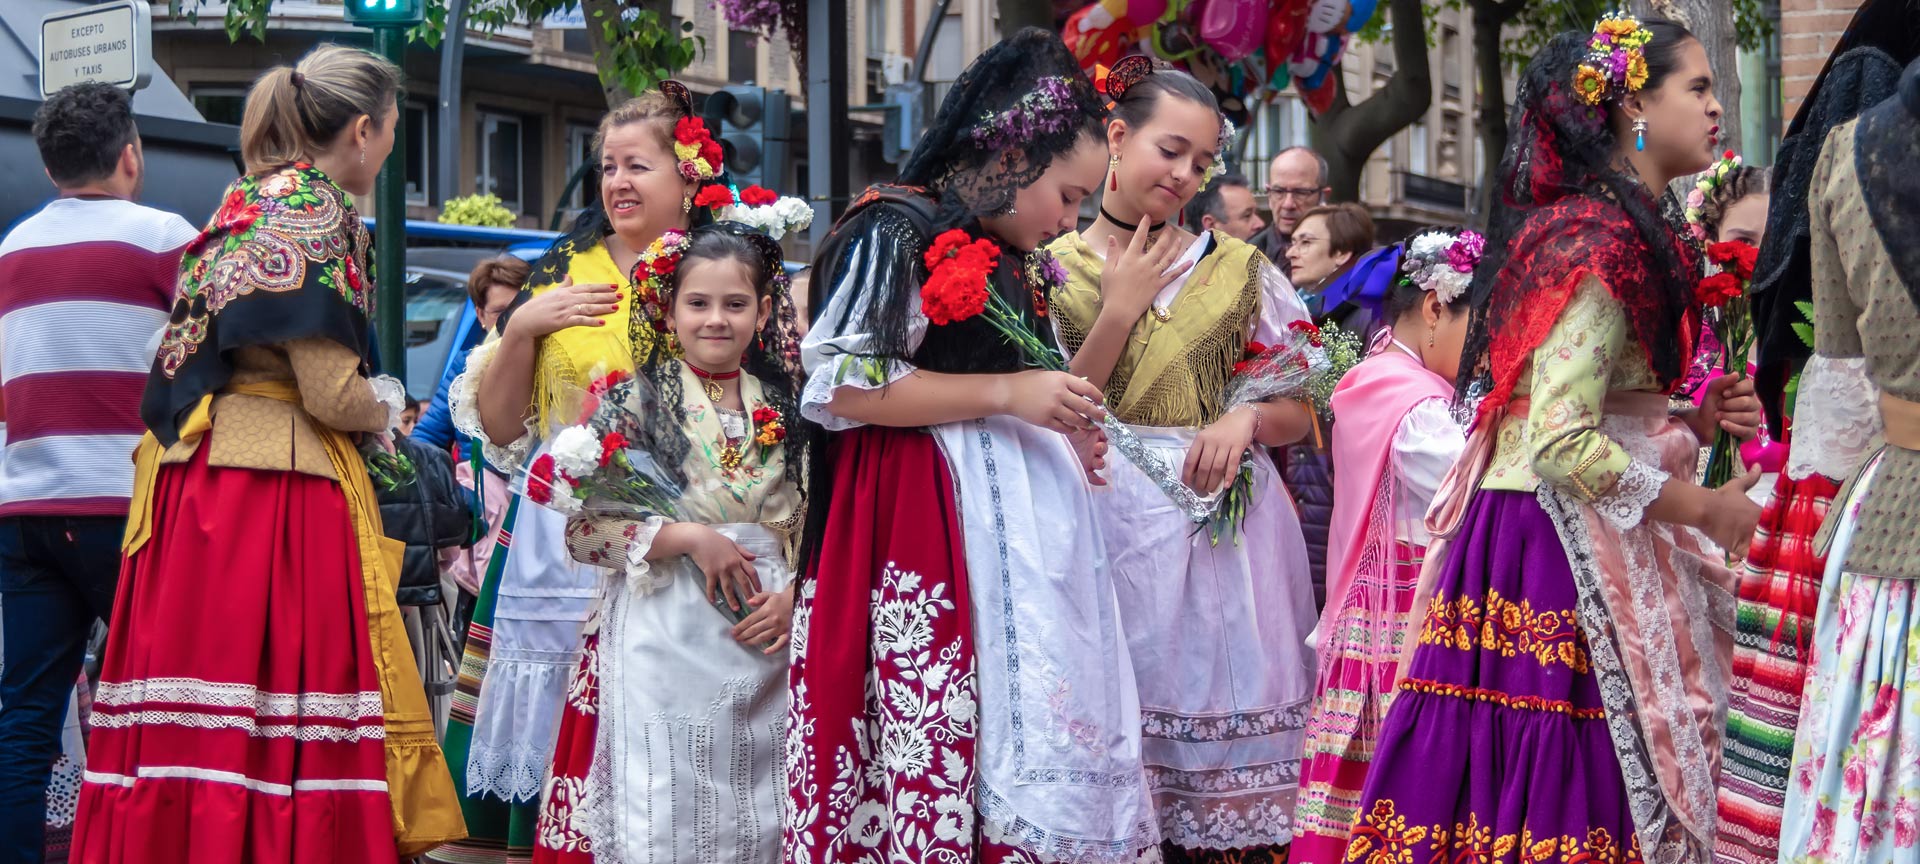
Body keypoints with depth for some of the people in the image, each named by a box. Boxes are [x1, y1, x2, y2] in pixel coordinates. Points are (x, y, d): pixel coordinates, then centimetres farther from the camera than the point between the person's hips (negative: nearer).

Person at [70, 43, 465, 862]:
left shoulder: (243, 205, 18)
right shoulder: (318, 211, -6)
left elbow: (210, 361, 16)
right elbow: (332, 393, -13)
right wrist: (386, 407, 7)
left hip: (193, 480, 8)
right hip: (279, 489, -8)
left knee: (185, 741, 5)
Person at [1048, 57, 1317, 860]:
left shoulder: (1236, 268, 9)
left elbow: (1299, 411, 11)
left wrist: (1246, 417, -10)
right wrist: (1120, 310, -8)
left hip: (1226, 531, 2)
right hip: (1115, 522, -1)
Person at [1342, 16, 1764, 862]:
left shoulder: (1588, 228, 15)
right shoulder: (1601, 243, -15)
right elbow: (1562, 446, -21)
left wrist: (1693, 423, 8)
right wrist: (1707, 510, -11)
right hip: (1564, 549, -9)